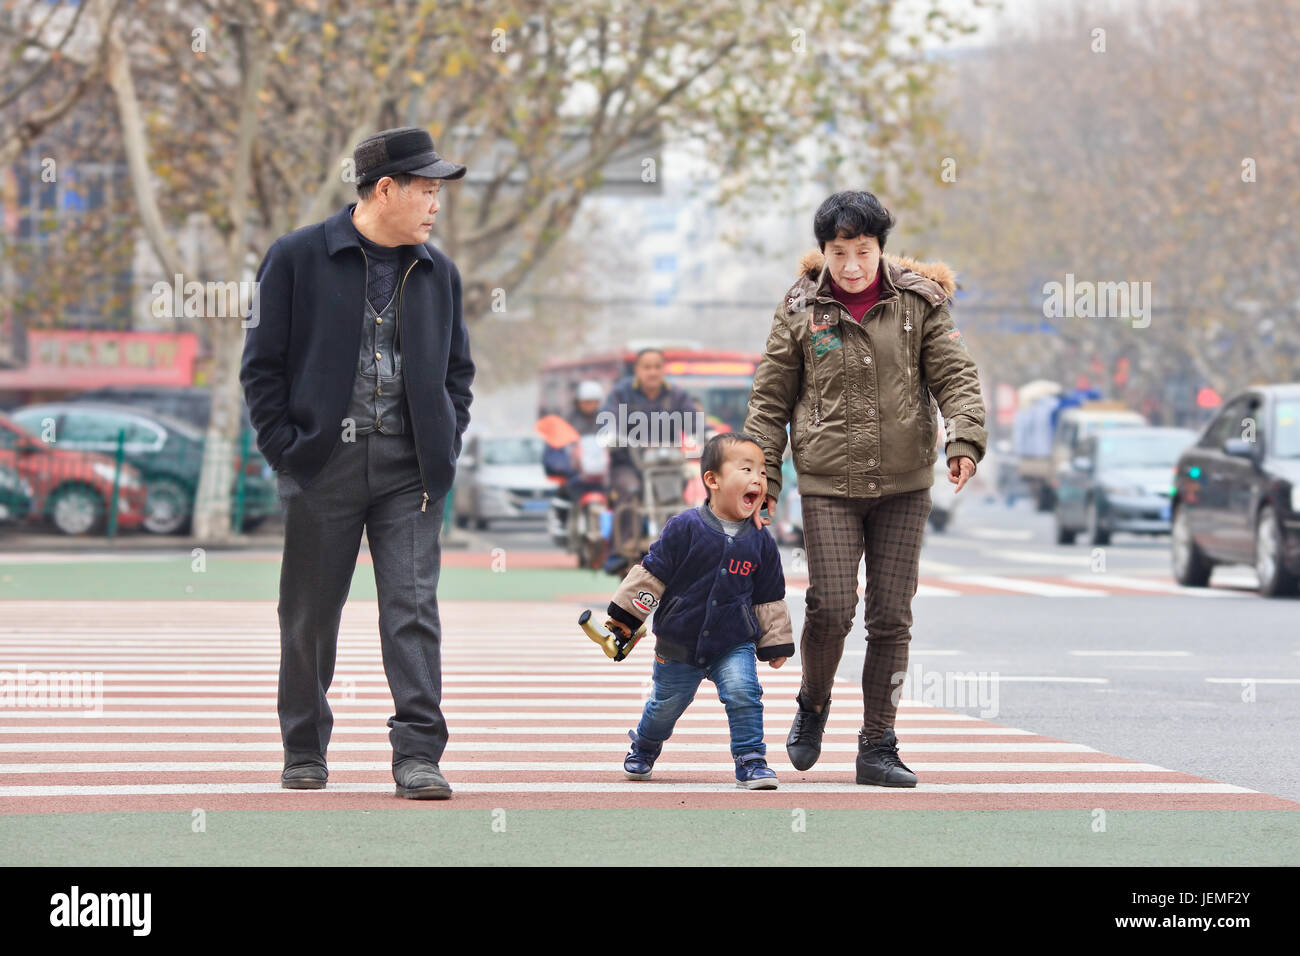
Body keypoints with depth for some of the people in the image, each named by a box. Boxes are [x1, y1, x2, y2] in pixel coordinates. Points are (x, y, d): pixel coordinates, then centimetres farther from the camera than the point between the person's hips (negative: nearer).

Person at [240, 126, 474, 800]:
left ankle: (418, 756, -10)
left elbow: (458, 368, 21)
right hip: (323, 463, -2)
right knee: (310, 616, 6)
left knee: (413, 608, -8)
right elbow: (262, 363, 0)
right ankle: (305, 751, 21)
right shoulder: (298, 258, -1)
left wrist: (447, 443, 8)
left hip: (410, 467, 2)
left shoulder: (438, 274, 12)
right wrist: (283, 446, -7)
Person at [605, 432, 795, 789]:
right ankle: (644, 747, 44)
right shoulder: (685, 529, -15)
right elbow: (652, 572, -10)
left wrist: (775, 644, 7)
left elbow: (769, 599, 5)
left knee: (743, 692, -21)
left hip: (734, 643, 1)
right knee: (666, 703, 15)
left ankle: (750, 760, -8)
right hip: (678, 645, -1)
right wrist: (626, 615, -9)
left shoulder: (761, 543, -5)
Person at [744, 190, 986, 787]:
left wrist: (963, 440, -17)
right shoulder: (799, 310, 3)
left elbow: (955, 375, 1)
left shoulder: (918, 303, 4)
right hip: (828, 483, -1)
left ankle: (878, 748, 10)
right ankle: (813, 704, 19)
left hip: (903, 484, 1)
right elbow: (770, 399, 7)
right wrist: (762, 478, 2)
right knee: (831, 609, -11)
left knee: (892, 618, 2)